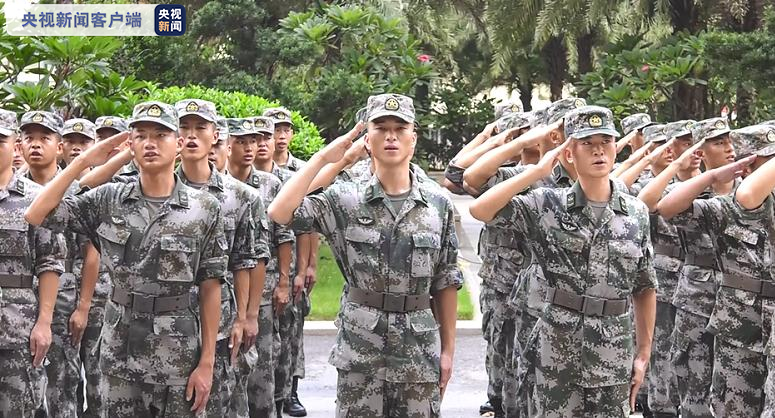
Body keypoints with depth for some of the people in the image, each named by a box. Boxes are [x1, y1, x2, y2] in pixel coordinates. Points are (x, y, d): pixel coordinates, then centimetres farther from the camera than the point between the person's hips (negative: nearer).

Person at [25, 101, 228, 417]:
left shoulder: (205, 209, -4)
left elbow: (210, 288, -2)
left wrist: (207, 362, -6)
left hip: (178, 353, -2)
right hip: (118, 352, 2)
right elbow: (36, 216, -5)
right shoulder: (108, 200, 1)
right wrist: (83, 161, -6)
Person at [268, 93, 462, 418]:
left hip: (420, 350, 1)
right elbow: (279, 213, -16)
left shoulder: (438, 205, 3)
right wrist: (322, 158, -11)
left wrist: (448, 349, 5)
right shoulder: (345, 200, -2)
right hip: (359, 351, -1)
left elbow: (446, 283, 7)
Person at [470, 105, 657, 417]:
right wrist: (538, 171, -13)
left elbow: (645, 288, 10)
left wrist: (644, 352, 8)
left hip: (615, 358, 2)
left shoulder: (636, 213, 4)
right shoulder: (548, 206, -4)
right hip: (557, 354, -2)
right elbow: (479, 210, -16)